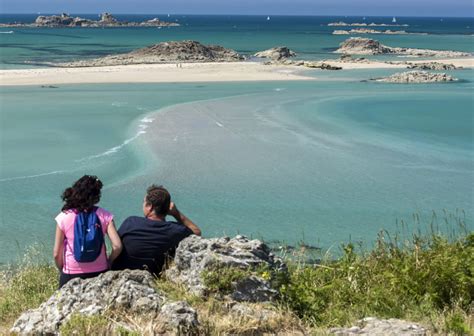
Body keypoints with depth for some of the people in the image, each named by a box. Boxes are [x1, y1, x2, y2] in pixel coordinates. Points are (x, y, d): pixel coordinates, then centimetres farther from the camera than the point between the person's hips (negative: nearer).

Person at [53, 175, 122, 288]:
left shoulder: (63, 217, -8)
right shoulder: (104, 215, -7)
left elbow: (56, 254, -6)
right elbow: (117, 246, -13)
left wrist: (62, 270, 12)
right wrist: (108, 262, 5)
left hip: (71, 275, -1)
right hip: (99, 273, 1)